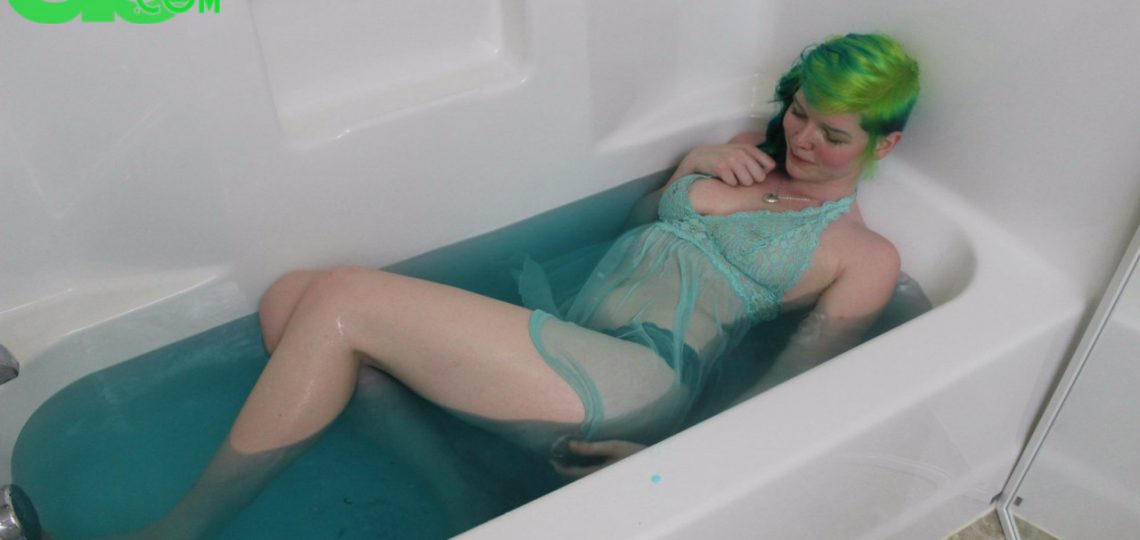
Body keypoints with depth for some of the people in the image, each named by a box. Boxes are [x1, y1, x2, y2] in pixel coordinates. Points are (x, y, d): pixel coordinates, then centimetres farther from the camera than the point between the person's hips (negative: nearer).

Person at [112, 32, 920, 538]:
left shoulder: (864, 255, 7)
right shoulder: (751, 154, 24)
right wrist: (690, 168, 14)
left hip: (634, 387, -8)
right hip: (566, 344, 8)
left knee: (340, 300, -21)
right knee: (291, 299, -7)